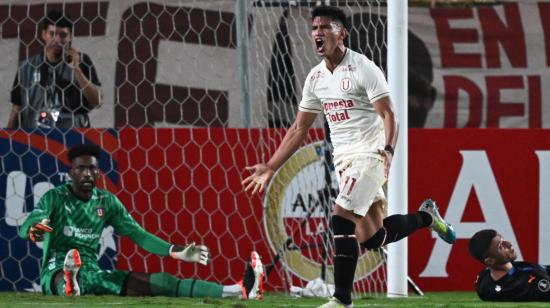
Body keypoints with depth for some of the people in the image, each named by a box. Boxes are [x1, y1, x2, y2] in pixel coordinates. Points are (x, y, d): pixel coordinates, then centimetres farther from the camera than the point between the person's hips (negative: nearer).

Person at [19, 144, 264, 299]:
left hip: (93, 272, 3)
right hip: (57, 272, -3)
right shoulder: (55, 198, -2)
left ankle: (238, 291, -27)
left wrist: (177, 252, -4)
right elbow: (27, 226, -19)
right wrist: (33, 229, -47)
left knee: (155, 282, -13)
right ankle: (70, 287, -86)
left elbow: (137, 234, 10)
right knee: (69, 277, -44)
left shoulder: (107, 202, 11)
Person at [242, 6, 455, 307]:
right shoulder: (315, 77, 10)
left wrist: (388, 150, -34)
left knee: (341, 220, -19)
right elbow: (299, 129, 17)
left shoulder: (363, 69, -11)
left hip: (369, 154, -7)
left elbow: (388, 115, -16)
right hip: (342, 158, 7)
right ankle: (425, 216, 33)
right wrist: (271, 167, 14)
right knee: (371, 237, 7)